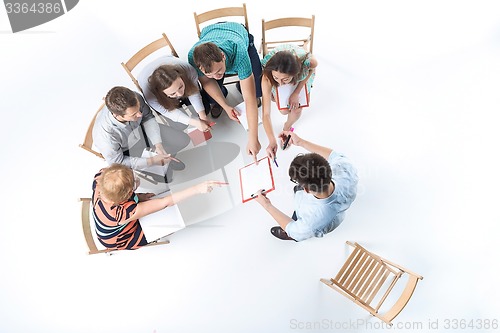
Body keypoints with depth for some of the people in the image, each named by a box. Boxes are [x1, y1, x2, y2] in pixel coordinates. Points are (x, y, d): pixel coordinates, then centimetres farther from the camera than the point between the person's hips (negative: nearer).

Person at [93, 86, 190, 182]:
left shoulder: (136, 99, -33)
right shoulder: (104, 135, -41)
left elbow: (148, 117, -11)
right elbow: (118, 163, -24)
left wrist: (158, 145, -20)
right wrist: (152, 161, -28)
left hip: (141, 131, 4)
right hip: (127, 152, -4)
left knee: (183, 139, 1)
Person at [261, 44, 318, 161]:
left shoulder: (309, 62, -44)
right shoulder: (267, 77, -42)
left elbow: (312, 68, -16)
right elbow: (266, 114, -39)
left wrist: (296, 93, -22)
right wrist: (272, 142, -48)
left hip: (304, 72, 1)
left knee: (296, 110, -8)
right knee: (284, 110, -6)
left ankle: (287, 127, 25)